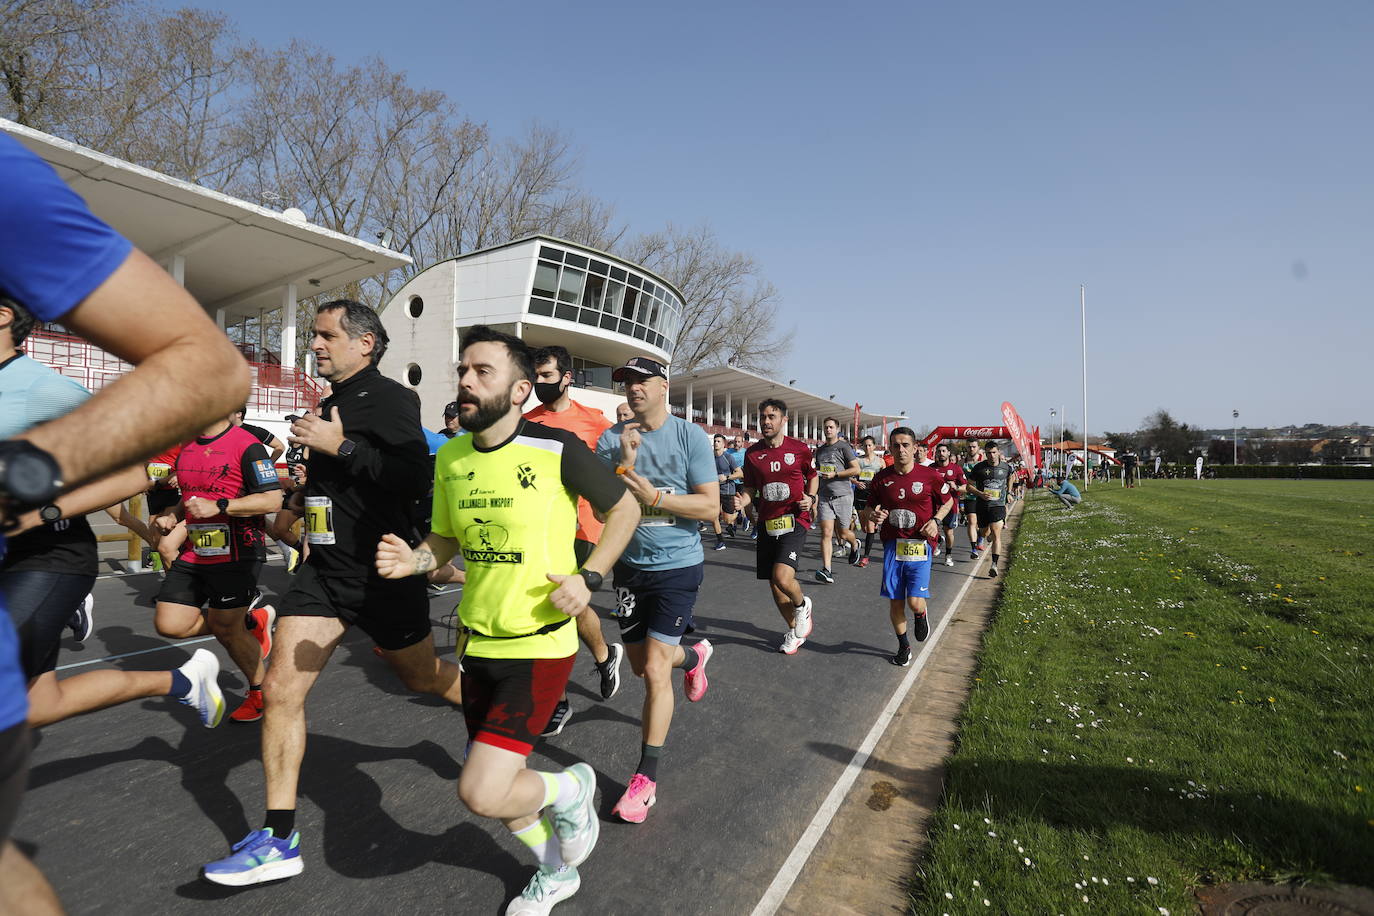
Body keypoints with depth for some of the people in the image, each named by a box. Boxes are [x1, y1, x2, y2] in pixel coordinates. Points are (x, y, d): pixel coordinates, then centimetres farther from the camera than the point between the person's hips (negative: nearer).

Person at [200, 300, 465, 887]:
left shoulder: (390, 398, -13)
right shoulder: (331, 405, 13)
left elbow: (417, 478, -27)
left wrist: (339, 446, -25)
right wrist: (309, 497, 16)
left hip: (381, 573, -7)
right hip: (324, 569, 8)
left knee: (423, 678, 12)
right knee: (280, 689, 1)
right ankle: (279, 841, 13)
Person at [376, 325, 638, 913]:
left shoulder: (557, 449, -15)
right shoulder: (450, 457, 1)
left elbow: (625, 510, -3)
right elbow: (447, 540, 13)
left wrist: (588, 577, -13)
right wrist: (413, 560, -8)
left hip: (540, 647, -6)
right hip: (479, 644, 6)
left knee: (481, 793, -13)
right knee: (500, 787, 18)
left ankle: (571, 789, 20)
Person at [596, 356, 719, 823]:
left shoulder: (690, 436, -9)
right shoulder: (611, 440, -2)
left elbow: (710, 506, -12)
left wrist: (654, 496, -22)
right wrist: (625, 464, -23)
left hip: (678, 566, -4)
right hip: (631, 566, 4)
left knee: (655, 671, -7)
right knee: (641, 665, 18)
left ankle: (646, 778, 9)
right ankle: (693, 654, 52)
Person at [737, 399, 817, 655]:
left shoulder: (799, 449, -2)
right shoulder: (752, 453, 4)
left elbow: (813, 476, 13)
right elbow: (750, 489, 10)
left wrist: (810, 497, -5)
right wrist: (741, 501, -11)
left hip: (794, 521, -4)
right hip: (766, 524, 4)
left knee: (782, 577, -22)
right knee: (773, 584, 10)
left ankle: (802, 605, 14)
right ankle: (794, 631, 34)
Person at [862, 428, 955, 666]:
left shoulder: (930, 475, -5)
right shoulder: (881, 478, 1)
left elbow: (948, 501, 10)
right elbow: (871, 506, 12)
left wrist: (936, 520, -7)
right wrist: (873, 516, -11)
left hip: (920, 545, -2)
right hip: (892, 545, 2)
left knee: (915, 602, -10)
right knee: (895, 601, 5)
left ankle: (921, 616, 29)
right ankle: (903, 646, 28)